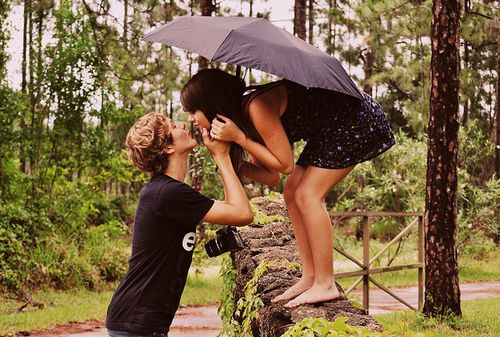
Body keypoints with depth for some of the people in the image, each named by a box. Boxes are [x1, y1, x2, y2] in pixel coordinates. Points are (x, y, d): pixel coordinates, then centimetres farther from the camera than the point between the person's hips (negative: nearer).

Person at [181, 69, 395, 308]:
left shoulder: (258, 107, -27)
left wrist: (240, 138, -23)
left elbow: (284, 165, -22)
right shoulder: (241, 117, 1)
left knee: (307, 195, -14)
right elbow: (271, 177, 3)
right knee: (292, 195, 6)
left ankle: (325, 285, -10)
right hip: (329, 131, 10)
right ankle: (310, 277, 11)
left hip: (359, 118, -10)